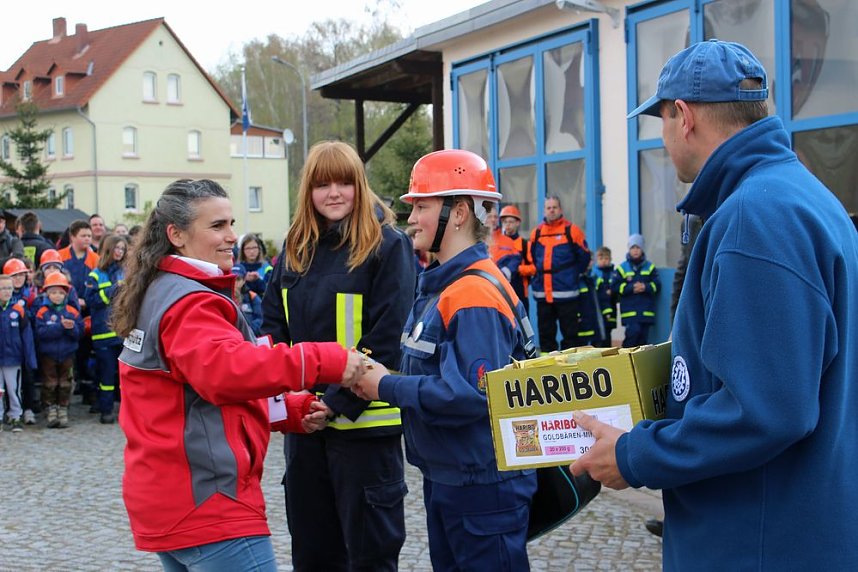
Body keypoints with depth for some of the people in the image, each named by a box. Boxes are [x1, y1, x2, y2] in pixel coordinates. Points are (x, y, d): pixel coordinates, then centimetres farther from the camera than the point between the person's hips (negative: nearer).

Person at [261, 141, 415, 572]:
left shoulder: (387, 245, -8)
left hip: (363, 419, -6)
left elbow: (387, 336, -14)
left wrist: (339, 401, -17)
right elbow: (273, 322, 11)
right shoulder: (296, 247, 9)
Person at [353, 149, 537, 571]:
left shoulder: (475, 293, -21)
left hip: (483, 488, -10)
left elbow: (472, 394, -29)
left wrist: (387, 387, -20)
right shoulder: (439, 285, 10)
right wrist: (380, 377, 0)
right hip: (443, 476, 10)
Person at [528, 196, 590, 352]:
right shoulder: (536, 232, 8)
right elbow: (531, 259, 21)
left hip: (566, 293, -4)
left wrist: (573, 274, 10)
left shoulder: (572, 231, -2)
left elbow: (584, 256, 5)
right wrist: (537, 276, 14)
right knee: (545, 332, 9)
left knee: (569, 333, 1)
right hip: (542, 294, 4)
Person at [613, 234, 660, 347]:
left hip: (646, 311, 3)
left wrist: (645, 287, -15)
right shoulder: (622, 268, 3)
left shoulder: (650, 267, 9)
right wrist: (631, 288, -15)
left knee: (643, 337, 5)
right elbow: (615, 287, -3)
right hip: (629, 310, -3)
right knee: (634, 331, -19)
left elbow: (657, 285, 3)